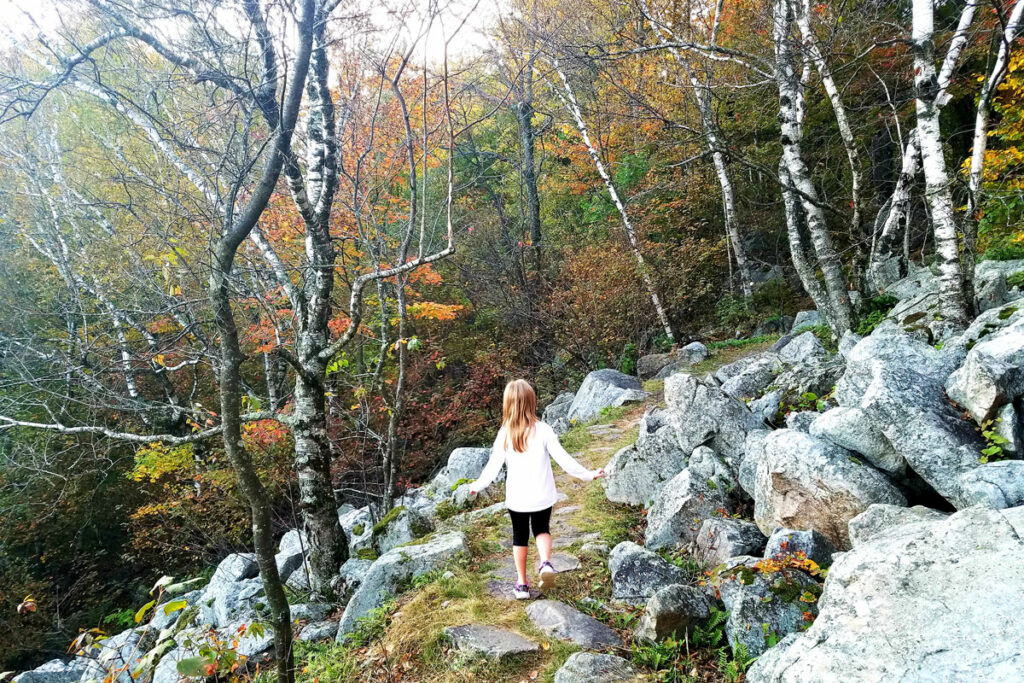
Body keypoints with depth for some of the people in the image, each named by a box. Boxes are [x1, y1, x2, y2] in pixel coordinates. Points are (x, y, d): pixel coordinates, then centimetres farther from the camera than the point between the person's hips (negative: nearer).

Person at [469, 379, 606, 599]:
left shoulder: (504, 434, -12)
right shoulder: (543, 430, -13)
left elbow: (493, 467, -8)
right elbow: (563, 459, -11)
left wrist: (477, 486, 8)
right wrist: (588, 474, 1)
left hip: (516, 498, 0)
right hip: (542, 496, 0)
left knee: (520, 537, 17)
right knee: (542, 530, 23)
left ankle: (522, 583, 24)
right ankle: (546, 563, -3)